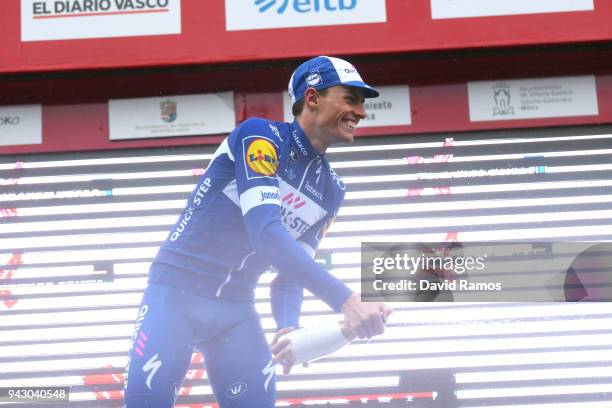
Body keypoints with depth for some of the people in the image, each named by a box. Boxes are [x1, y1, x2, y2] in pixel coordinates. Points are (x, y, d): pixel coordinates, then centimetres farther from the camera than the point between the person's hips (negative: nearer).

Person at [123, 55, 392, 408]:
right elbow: (264, 230, -27)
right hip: (177, 291, -6)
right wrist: (345, 299, -36)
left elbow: (292, 271, 7)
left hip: (235, 308, 6)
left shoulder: (331, 190, 8)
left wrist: (288, 328, -16)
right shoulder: (261, 135, -13)